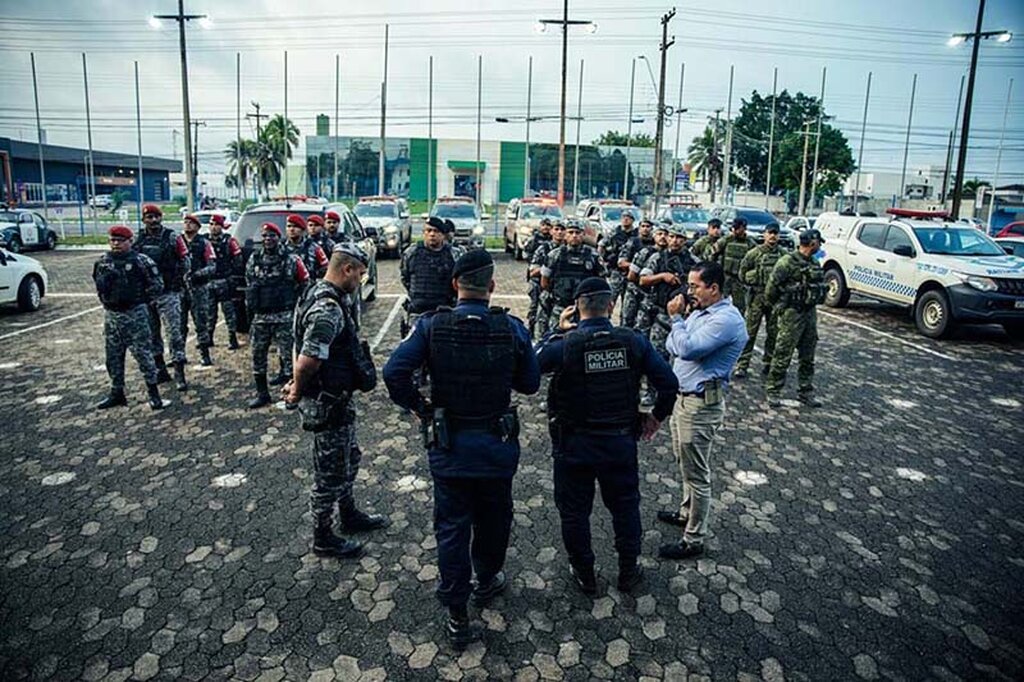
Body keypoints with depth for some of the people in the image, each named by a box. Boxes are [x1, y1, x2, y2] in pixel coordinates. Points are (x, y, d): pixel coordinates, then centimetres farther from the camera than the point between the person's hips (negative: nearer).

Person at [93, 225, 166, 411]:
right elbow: (99, 285, 22)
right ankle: (117, 393, 24)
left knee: (143, 353, -4)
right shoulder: (103, 261, 9)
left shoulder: (141, 260, -8)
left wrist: (141, 298, -5)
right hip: (111, 314, 6)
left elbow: (158, 285, -6)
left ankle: (153, 392, 4)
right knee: (113, 356, 12)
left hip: (135, 314, -6)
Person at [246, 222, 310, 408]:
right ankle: (262, 394, 21)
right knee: (257, 355, 9)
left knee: (287, 353, -1)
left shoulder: (291, 260, -4)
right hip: (260, 316, 4)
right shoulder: (254, 260, 8)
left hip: (284, 316, -4)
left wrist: (295, 304, 2)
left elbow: (305, 284, 2)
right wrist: (250, 306, 15)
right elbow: (249, 286, 20)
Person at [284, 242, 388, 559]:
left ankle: (349, 515, 45)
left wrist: (297, 384, 11)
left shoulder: (320, 293, 7)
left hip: (337, 399, 10)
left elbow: (306, 358, 15)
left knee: (349, 458, 25)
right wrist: (297, 390, -15)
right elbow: (307, 361, -33)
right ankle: (323, 538, 25)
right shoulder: (328, 309, -27)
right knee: (330, 473, 7)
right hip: (328, 405, -10)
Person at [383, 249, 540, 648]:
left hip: (448, 444, 0)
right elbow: (530, 384, -2)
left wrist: (419, 408, -5)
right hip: (497, 443, 1)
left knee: (451, 527, 11)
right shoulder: (512, 328, -11)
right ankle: (487, 581, 46)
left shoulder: (432, 326, -11)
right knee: (493, 519, 23)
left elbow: (395, 371, -20)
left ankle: (457, 615, 19)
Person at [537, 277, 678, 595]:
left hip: (574, 445, -2)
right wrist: (657, 416, 8)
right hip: (620, 442, 3)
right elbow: (669, 383, -8)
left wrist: (558, 331, 2)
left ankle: (584, 575, 34)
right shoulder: (633, 341, -11)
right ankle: (628, 573, 38)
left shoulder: (565, 344, -20)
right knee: (625, 507, 21)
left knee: (574, 511, 17)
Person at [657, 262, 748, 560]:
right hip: (684, 397, 9)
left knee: (696, 473, 1)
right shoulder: (699, 311, 8)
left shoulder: (726, 319, -21)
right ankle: (687, 512, 43)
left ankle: (694, 540, 13)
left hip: (702, 404, -9)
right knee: (686, 463, 24)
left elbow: (687, 348, -28)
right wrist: (680, 318, -8)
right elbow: (672, 347, 8)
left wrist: (676, 318, -14)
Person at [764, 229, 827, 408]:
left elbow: (819, 286, 20)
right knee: (783, 356, -3)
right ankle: (774, 392, 7)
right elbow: (771, 289, -12)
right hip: (792, 314, -8)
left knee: (808, 357, 13)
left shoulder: (814, 264, 10)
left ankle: (805, 392, 24)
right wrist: (779, 307, -1)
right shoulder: (787, 262, -14)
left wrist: (812, 304, 12)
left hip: (810, 313, 8)